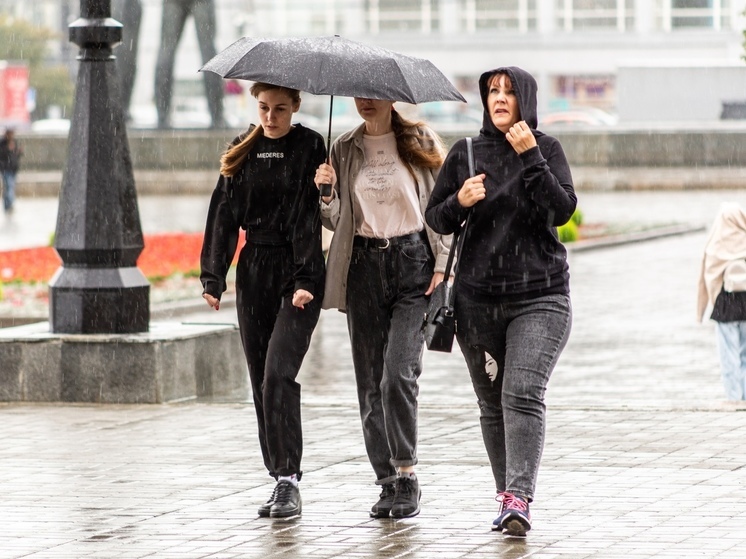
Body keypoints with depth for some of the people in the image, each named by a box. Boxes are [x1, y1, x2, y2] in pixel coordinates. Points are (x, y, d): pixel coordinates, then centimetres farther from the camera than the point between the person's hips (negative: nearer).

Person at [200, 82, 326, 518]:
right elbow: (224, 215, 10)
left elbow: (311, 215, -10)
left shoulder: (310, 147, -3)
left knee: (278, 375, -16)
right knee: (262, 382, 6)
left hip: (297, 272, -5)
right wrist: (213, 277, 3)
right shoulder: (244, 151, 10)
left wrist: (305, 279, -17)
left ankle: (290, 481, -15)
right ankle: (281, 479, 13)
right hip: (253, 274, 5)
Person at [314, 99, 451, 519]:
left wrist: (442, 264, -5)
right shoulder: (345, 150, 10)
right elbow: (336, 220, 11)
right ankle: (388, 481, 10)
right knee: (370, 381, 3)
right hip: (364, 266, 4)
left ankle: (407, 476, -8)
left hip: (412, 262, -4)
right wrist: (326, 194, -9)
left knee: (398, 374, -16)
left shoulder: (421, 143, 2)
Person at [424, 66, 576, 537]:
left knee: (523, 394, -17)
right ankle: (507, 494, 17)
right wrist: (459, 202, -11)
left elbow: (563, 210, -11)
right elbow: (435, 219, 10)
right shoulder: (466, 154, 8)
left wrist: (530, 157, -18)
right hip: (479, 299, 3)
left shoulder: (546, 149, 2)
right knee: (492, 404, 7)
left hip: (540, 297, -3)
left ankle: (519, 499, -25)